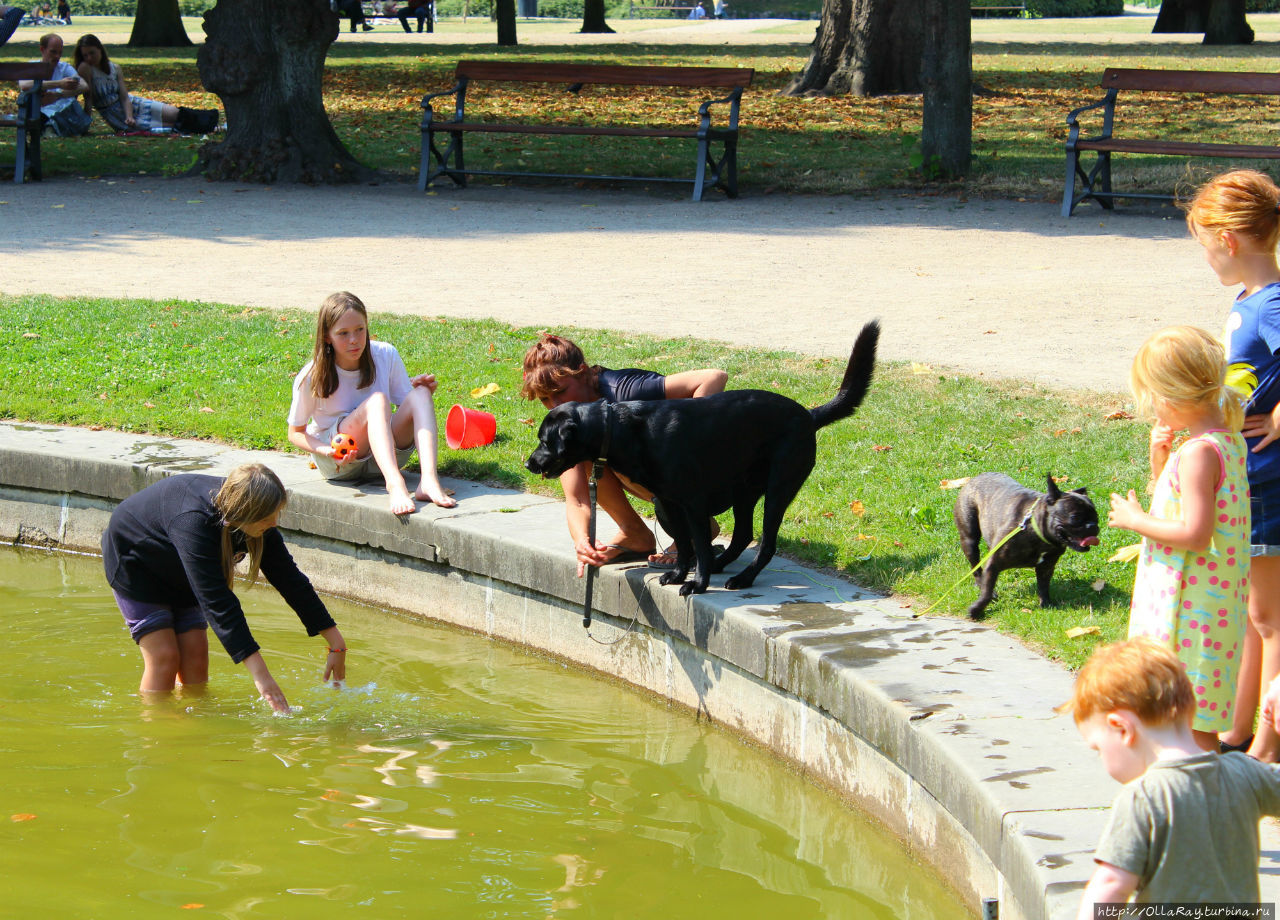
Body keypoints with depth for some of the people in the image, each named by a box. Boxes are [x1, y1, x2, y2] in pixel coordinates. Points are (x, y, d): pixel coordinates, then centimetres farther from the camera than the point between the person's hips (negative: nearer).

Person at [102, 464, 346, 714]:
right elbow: (217, 601, -47)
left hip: (177, 573, 7)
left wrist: (336, 642, -14)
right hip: (133, 561, -7)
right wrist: (259, 672, -50)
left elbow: (290, 579, -13)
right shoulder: (194, 522, -44)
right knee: (164, 657, -14)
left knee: (195, 654, -3)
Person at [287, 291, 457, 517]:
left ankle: (429, 480, -45)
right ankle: (395, 483, -56)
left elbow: (406, 405, 5)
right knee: (377, 400, -31)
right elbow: (296, 433, -2)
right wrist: (327, 451, -22)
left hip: (382, 456, 4)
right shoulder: (312, 378, -11)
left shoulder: (386, 356, -3)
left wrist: (422, 391, -18)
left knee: (420, 395, -23)